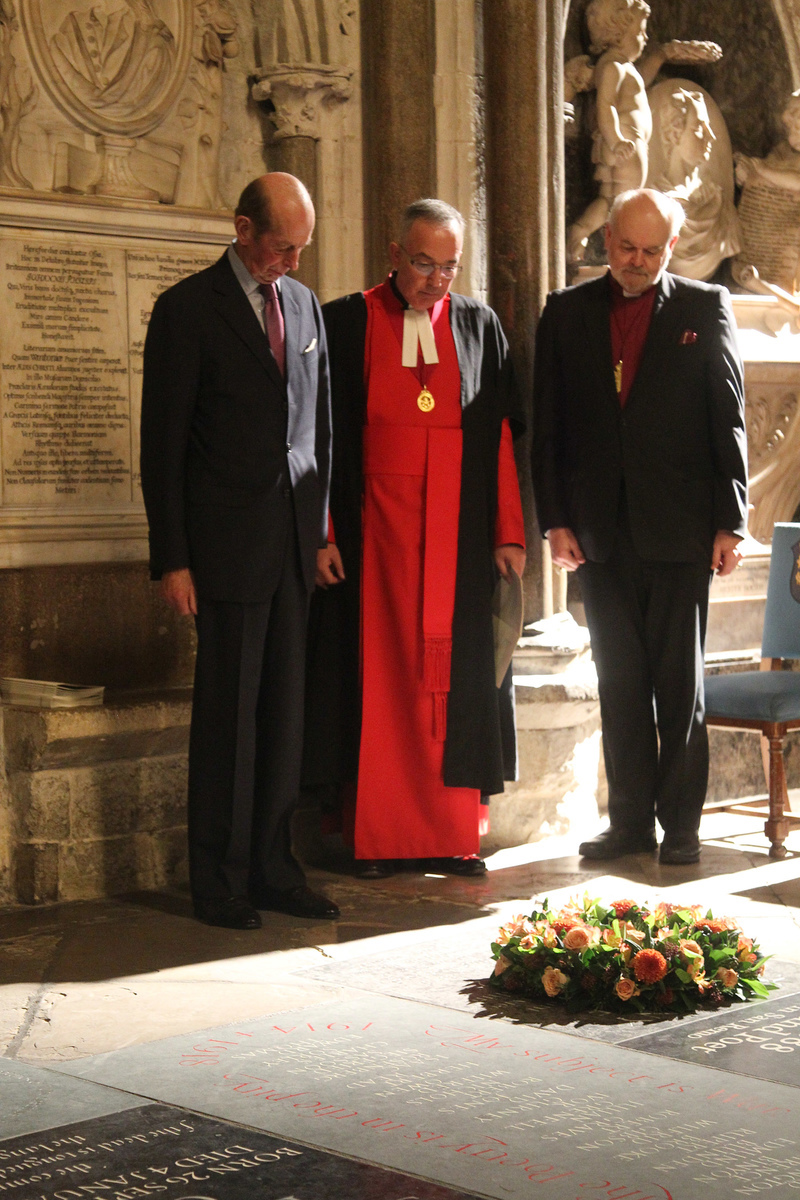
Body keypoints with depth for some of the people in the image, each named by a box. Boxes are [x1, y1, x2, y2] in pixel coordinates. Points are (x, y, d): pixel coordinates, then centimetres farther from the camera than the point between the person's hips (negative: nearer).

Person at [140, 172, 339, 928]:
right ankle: (220, 884, 7)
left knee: (285, 711, 6)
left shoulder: (305, 305, 14)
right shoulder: (188, 308, -3)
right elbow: (162, 444, -4)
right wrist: (171, 559, -8)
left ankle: (272, 867, 15)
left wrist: (325, 528, 11)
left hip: (298, 544, 5)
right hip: (228, 545, -5)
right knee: (229, 711, -2)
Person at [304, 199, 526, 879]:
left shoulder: (480, 327, 9)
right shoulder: (346, 323, 1)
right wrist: (324, 533, -8)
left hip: (460, 536, 2)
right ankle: (374, 837, 7)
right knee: (376, 672, 0)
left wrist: (509, 534, 1)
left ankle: (450, 834, 11)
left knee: (454, 673, 3)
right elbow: (324, 437, -1)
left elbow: (501, 437, 7)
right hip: (373, 531, -2)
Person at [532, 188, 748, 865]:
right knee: (620, 682, 7)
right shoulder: (568, 312, 8)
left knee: (680, 683, 3)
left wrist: (730, 523, -4)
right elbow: (548, 424, 7)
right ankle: (630, 821, 15)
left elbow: (729, 421, 1)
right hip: (601, 530, 2)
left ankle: (681, 824, 11)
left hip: (679, 529, -2)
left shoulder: (706, 309, 3)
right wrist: (555, 520, 0)